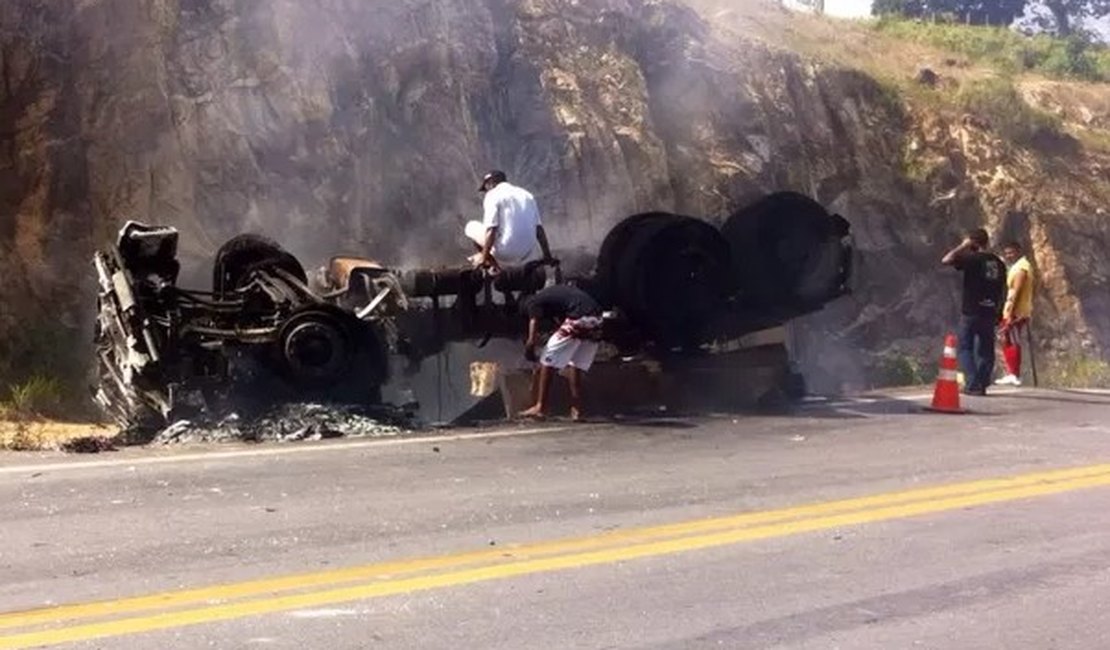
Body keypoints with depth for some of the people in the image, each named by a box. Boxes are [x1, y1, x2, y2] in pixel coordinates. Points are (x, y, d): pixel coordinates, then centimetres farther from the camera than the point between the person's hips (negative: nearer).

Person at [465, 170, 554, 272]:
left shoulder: (493, 195, 0)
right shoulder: (527, 195, 17)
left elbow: (491, 230, -11)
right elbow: (539, 228, 13)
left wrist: (484, 258, -5)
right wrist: (548, 257, 16)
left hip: (505, 254, -6)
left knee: (471, 227, 15)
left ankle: (492, 262, 6)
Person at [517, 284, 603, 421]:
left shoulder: (534, 302, 10)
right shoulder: (555, 293, 32)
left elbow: (532, 340, 2)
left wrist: (531, 356, 21)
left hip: (578, 321, -7)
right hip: (596, 319, 7)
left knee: (548, 363, 7)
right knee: (577, 366, 21)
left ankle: (540, 407, 11)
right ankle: (576, 410, 18)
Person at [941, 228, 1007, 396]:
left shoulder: (972, 258, -10)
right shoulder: (999, 263, 8)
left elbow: (946, 260, -15)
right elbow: (1003, 290, 12)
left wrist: (962, 246, -3)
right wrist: (998, 312, 20)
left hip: (971, 311, -5)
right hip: (990, 312, 5)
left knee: (965, 348, 3)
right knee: (985, 350, 12)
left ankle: (973, 384, -7)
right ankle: (982, 384, 12)